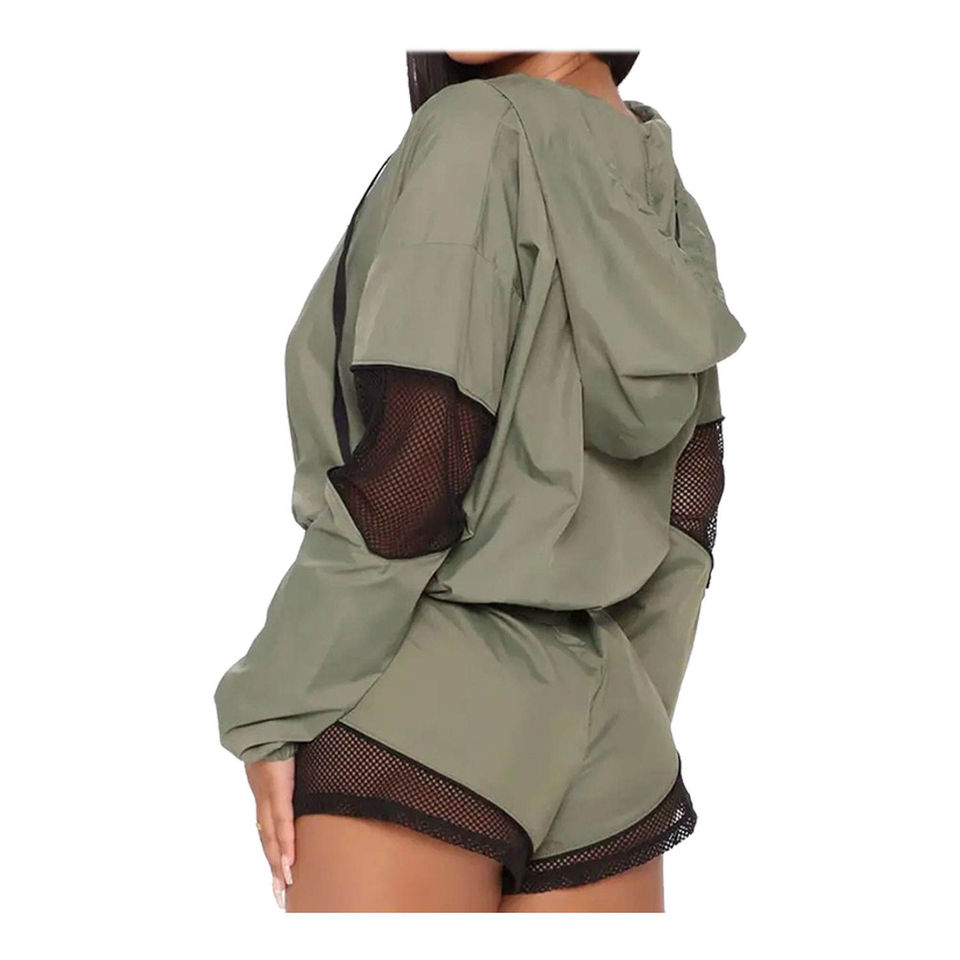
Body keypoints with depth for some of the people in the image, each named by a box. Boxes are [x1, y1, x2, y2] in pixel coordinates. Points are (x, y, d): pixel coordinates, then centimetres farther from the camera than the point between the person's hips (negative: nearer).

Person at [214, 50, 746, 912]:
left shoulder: (483, 131, -5)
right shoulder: (661, 197, 16)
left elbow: (419, 458, -14)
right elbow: (685, 507, 16)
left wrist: (275, 705, -9)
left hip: (416, 711, -7)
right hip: (600, 725, 7)